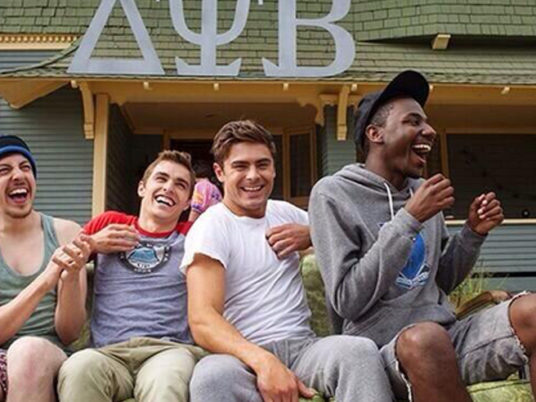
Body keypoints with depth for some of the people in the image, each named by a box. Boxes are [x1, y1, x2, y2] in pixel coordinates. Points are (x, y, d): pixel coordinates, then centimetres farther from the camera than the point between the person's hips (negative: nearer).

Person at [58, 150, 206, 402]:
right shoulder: (109, 223, 21)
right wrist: (90, 245, 9)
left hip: (169, 349, -1)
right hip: (108, 353, 2)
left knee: (166, 382, -38)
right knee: (80, 366, -35)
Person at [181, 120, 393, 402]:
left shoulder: (285, 213, 15)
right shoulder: (210, 227, -5)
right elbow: (202, 321, -18)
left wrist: (312, 235, 4)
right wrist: (263, 361, -36)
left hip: (303, 344, 5)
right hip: (246, 354, -4)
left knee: (360, 350, -29)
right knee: (213, 375, -40)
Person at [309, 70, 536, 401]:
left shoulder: (421, 190, 15)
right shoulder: (333, 194, -4)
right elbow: (348, 301, -14)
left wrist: (473, 233, 5)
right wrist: (409, 220, -16)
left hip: (446, 338, 6)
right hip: (385, 349, -5)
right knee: (426, 337, -38)